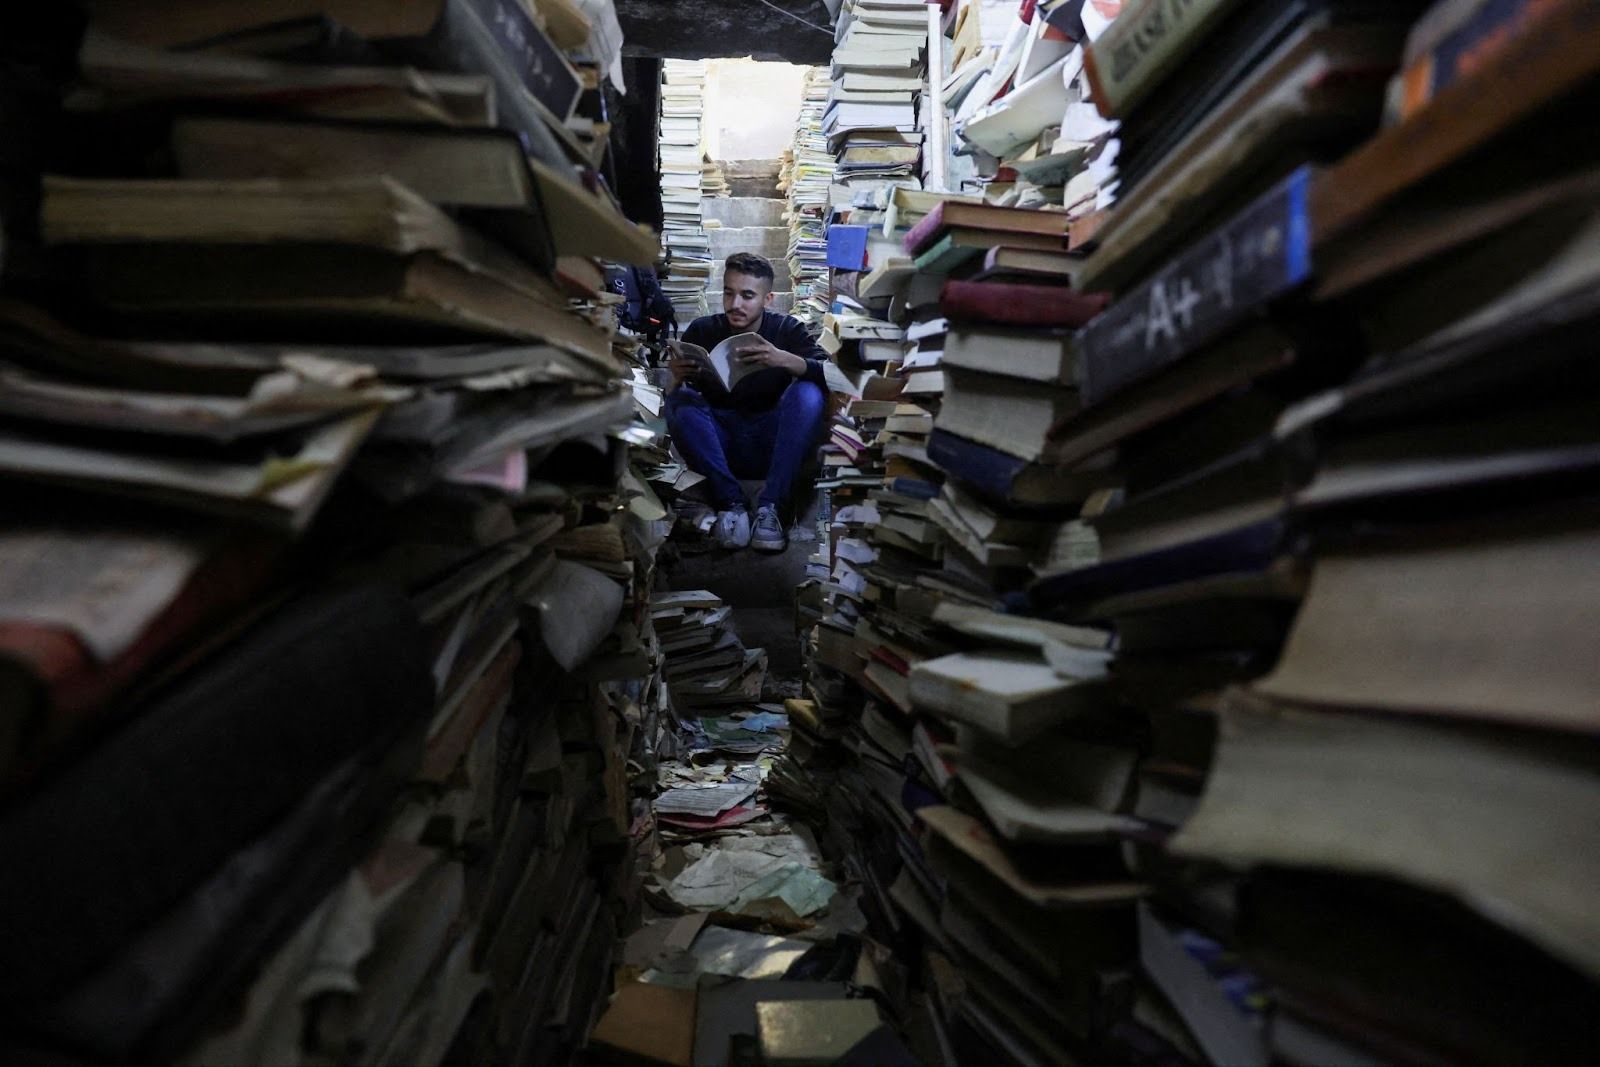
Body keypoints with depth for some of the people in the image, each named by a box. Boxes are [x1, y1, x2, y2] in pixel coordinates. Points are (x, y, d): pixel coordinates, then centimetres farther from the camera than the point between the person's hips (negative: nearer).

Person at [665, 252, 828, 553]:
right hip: (720, 445, 1)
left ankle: (770, 507, -28)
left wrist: (784, 360, -37)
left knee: (808, 393, -27)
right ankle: (730, 502, -27)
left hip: (773, 447, -1)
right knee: (679, 402, -24)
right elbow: (677, 395, -5)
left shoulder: (786, 330, -2)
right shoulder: (701, 331, 1)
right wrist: (677, 380, -29)